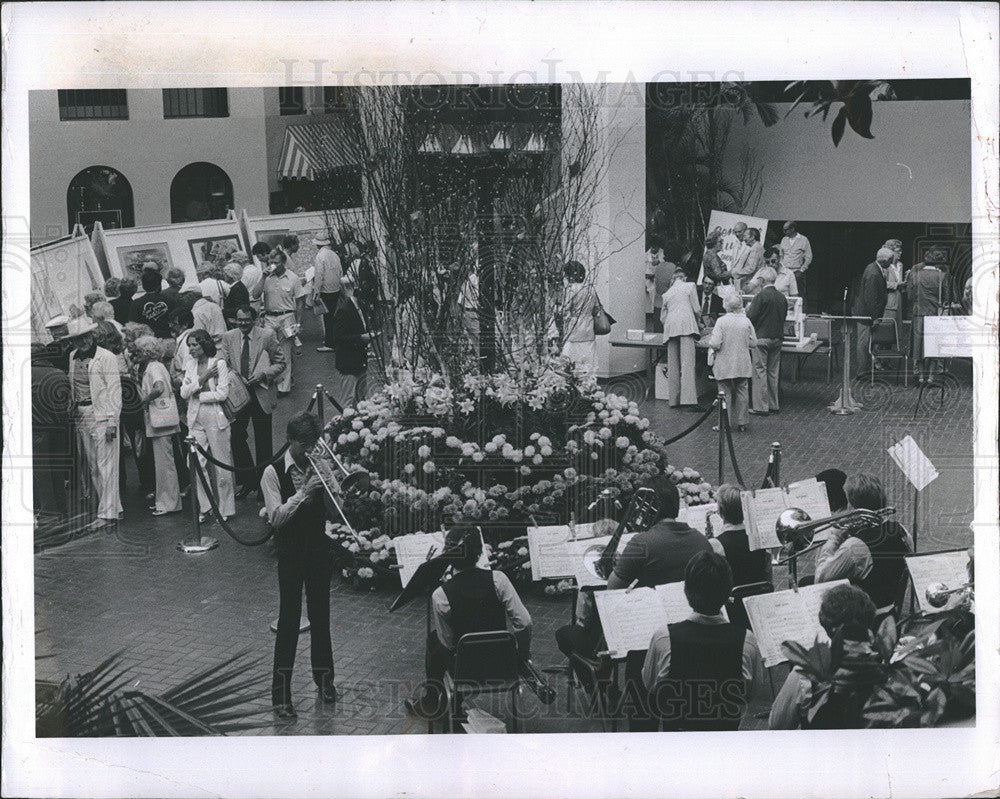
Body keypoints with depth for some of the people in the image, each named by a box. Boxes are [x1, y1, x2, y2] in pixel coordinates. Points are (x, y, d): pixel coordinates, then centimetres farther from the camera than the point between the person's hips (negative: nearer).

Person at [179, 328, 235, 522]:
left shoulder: (219, 363, -5)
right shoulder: (190, 365, 11)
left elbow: (222, 394, -12)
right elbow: (184, 393, 3)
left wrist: (197, 395, -6)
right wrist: (201, 380, -10)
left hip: (215, 417, -5)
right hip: (195, 418, 5)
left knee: (221, 464, 0)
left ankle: (226, 509, 9)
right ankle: (205, 507, 12)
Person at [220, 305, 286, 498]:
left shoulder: (267, 336, -7)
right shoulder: (228, 338, 2)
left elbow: (280, 363, -1)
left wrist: (263, 374, -17)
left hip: (260, 394, -2)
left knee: (263, 441, 6)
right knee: (236, 436, -3)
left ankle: (264, 484, 19)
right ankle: (247, 481, 13)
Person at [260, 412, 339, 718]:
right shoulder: (274, 472, -9)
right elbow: (276, 517, -17)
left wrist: (328, 486, -16)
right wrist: (303, 492, -26)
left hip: (319, 549, 4)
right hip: (290, 552, -4)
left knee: (320, 614, 14)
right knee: (289, 618, -3)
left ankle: (324, 677, 30)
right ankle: (281, 693, 2)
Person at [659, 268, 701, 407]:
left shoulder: (666, 293, 24)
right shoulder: (690, 286, 13)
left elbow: (663, 317, 24)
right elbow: (696, 309, 9)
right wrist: (698, 322, 26)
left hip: (670, 327, 4)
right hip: (686, 324, -4)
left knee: (673, 364, 5)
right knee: (687, 362, -13)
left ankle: (673, 399, 2)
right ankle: (688, 399, -24)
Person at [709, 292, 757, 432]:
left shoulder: (721, 321, -13)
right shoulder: (746, 321, -3)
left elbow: (716, 343, -18)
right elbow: (753, 343, 2)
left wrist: (710, 343, 4)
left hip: (725, 365, -3)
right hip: (743, 365, 3)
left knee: (725, 393, 4)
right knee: (742, 392, 12)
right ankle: (741, 422, 16)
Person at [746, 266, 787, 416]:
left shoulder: (761, 296, -14)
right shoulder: (782, 297, 7)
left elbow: (751, 317, -15)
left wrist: (747, 310, 7)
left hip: (762, 338, -7)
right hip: (777, 338, 7)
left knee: (760, 372, -3)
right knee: (774, 372, 12)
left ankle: (761, 407, -4)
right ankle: (774, 405, 17)